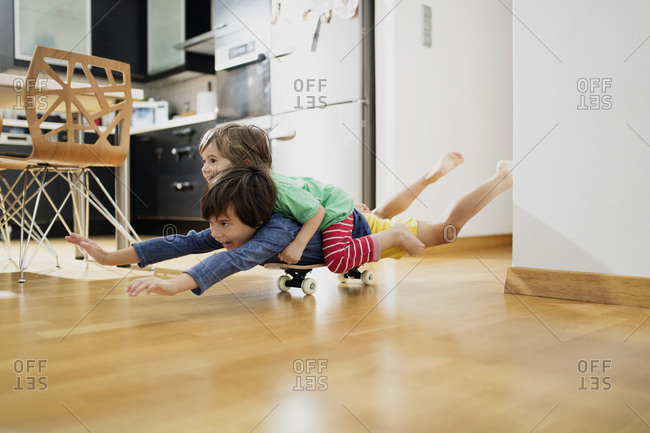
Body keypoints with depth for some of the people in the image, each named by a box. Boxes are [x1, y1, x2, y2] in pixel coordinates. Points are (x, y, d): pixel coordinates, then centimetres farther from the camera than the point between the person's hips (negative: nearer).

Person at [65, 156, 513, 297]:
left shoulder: (277, 230, -44)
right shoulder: (234, 228, -23)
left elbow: (235, 260, -61)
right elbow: (182, 243, -27)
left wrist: (175, 285, -75)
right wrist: (111, 256, -33)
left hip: (358, 231, -6)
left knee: (444, 230, 13)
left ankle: (503, 177, 33)